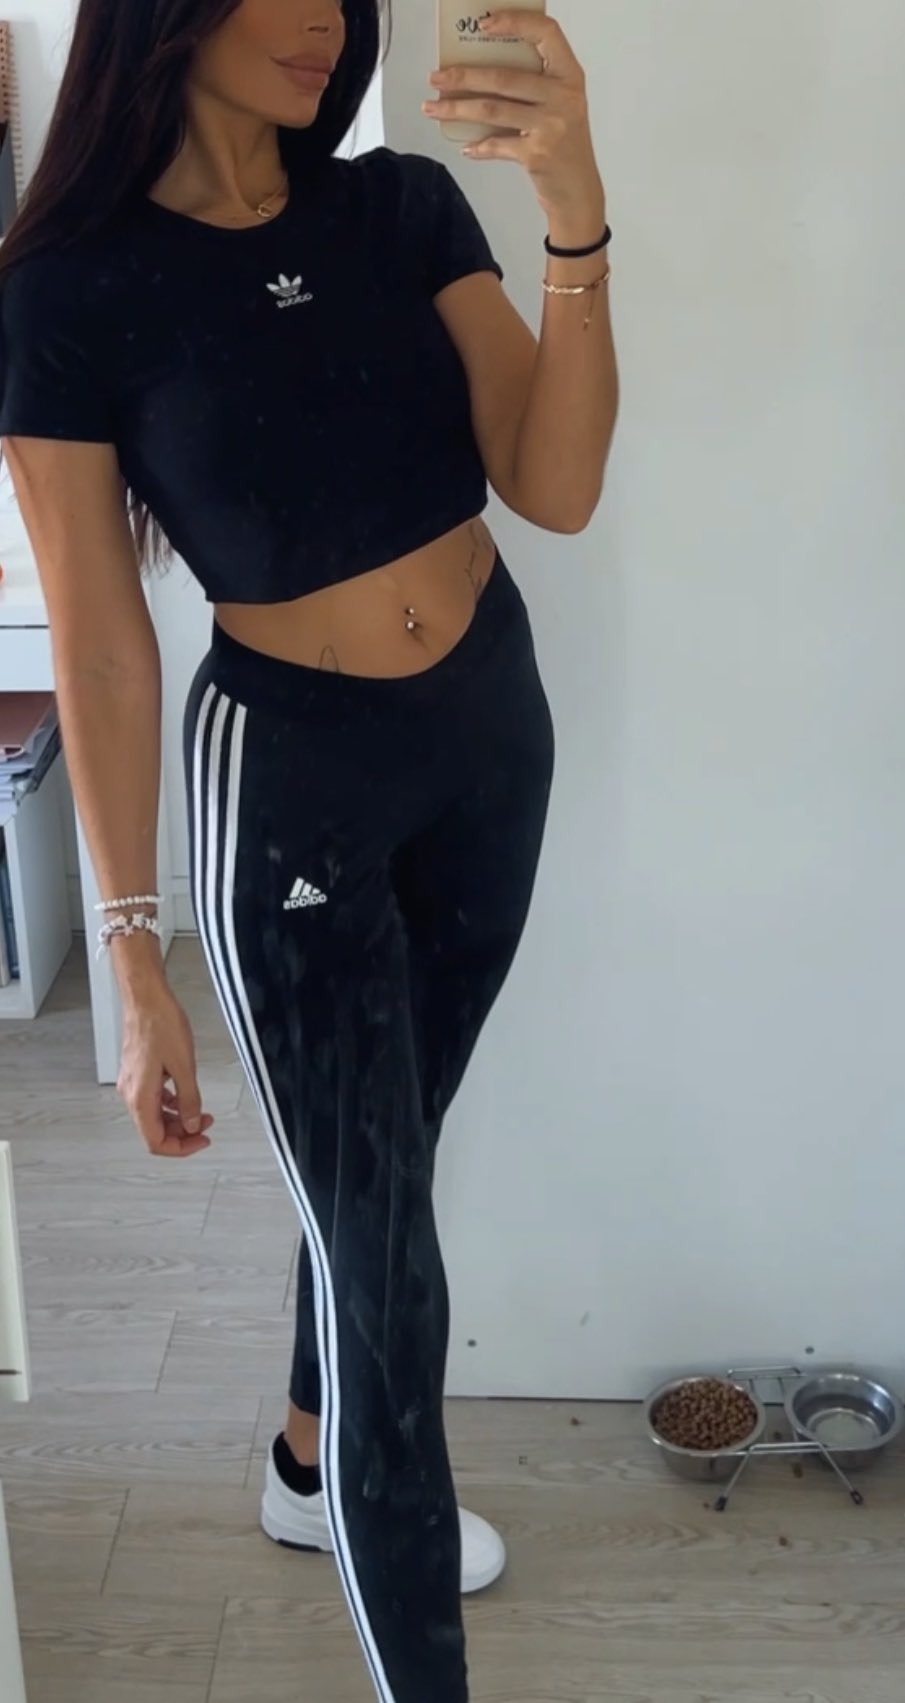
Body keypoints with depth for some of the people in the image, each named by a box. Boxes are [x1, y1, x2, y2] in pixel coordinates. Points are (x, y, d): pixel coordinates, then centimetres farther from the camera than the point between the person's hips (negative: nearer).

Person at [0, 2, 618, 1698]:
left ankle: (317, 1467, 50)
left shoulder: (406, 207, -3)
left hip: (493, 729, 5)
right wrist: (139, 958, -12)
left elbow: (558, 487, -11)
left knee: (383, 1160, 22)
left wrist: (577, 218, -25)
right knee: (378, 1232, 0)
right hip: (289, 779, -5)